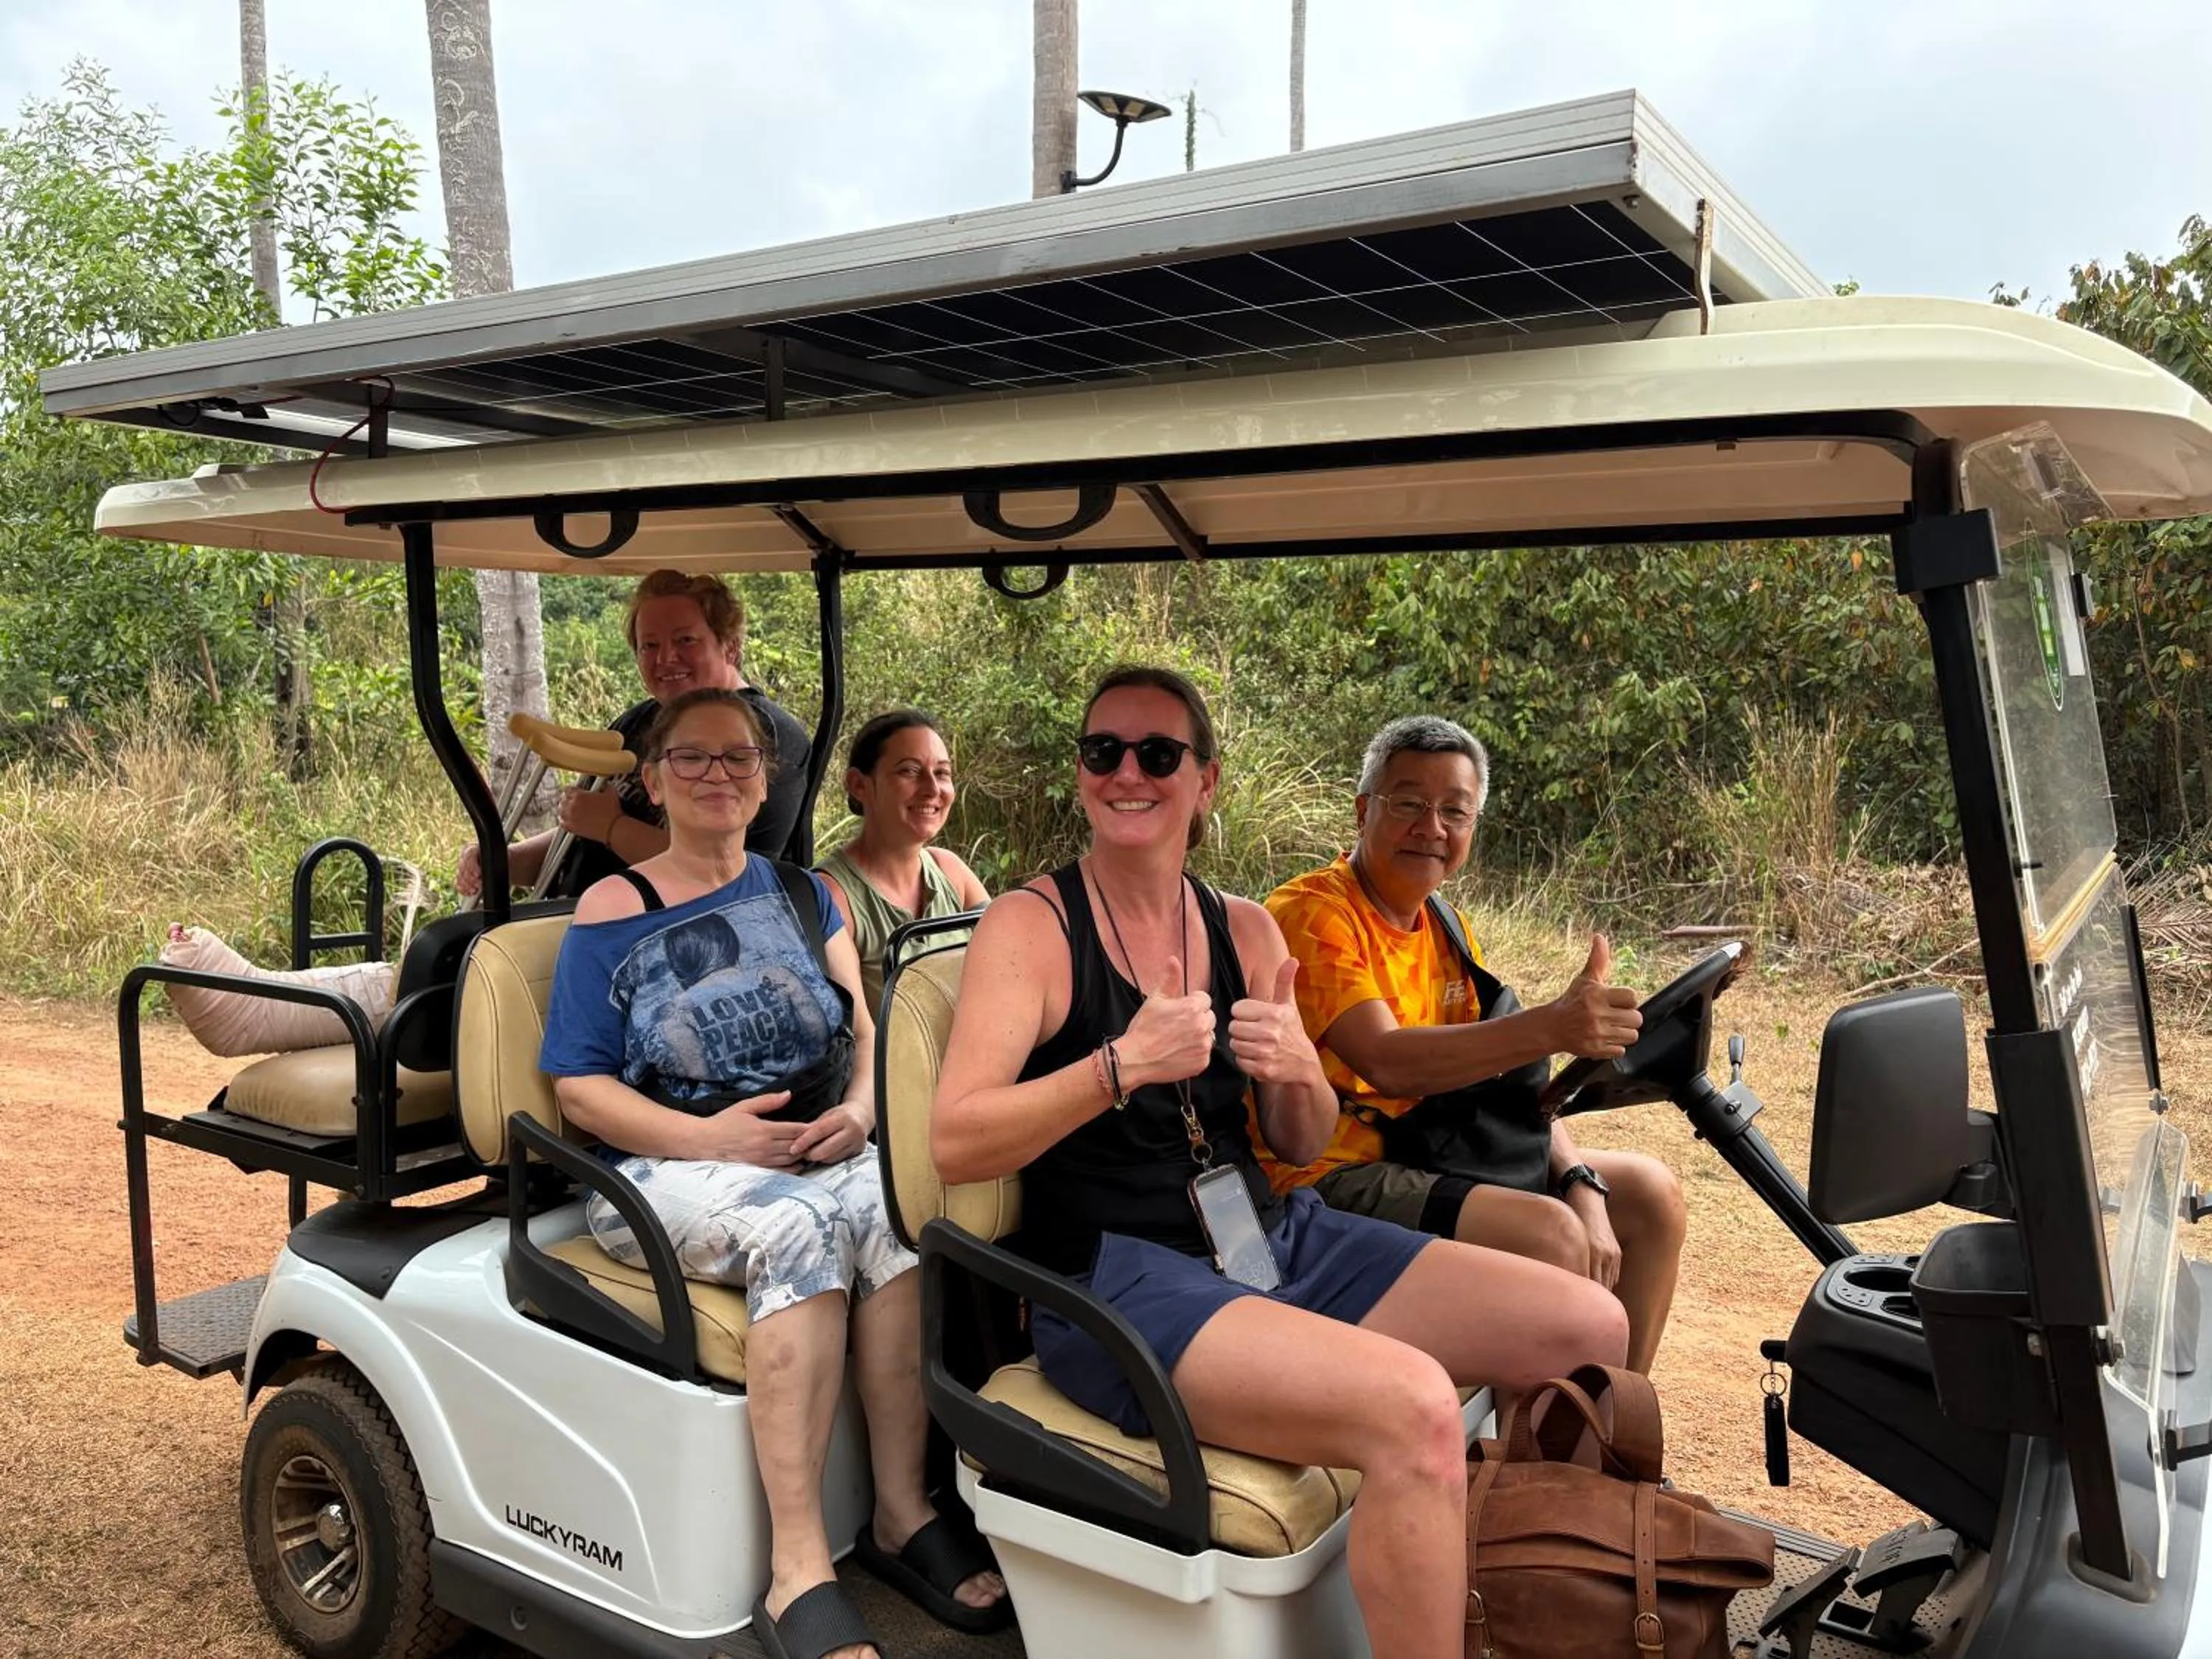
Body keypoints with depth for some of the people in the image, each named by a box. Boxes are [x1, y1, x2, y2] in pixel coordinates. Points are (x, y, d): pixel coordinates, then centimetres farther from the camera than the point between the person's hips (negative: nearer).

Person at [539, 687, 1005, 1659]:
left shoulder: (802, 895, 15)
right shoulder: (612, 913, 3)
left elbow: (867, 1031, 10)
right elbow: (580, 1087, -3)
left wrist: (861, 1104, -13)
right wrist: (706, 1137, -19)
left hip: (816, 1154, 4)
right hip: (664, 1173, -3)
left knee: (895, 1206, -30)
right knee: (798, 1225, -35)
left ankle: (901, 1516, -20)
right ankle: (797, 1577, -33)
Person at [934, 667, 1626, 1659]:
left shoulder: (1246, 930, 10)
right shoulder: (1030, 926, -6)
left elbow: (1302, 1147, 14)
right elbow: (953, 1143, -15)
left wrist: (1298, 1074, -9)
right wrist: (1123, 1064, -27)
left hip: (1274, 1241, 7)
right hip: (1114, 1280, -6)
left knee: (1590, 1331, -4)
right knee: (1414, 1409, -32)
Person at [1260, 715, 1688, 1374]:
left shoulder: (1445, 928, 12)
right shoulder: (1311, 915, -16)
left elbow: (1505, 1072, 8)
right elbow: (1390, 1064, -30)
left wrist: (1582, 1187, -8)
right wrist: (1550, 1028, -42)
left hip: (1425, 1161, 9)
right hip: (1327, 1178, -9)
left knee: (1651, 1192, 6)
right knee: (1551, 1235, -26)